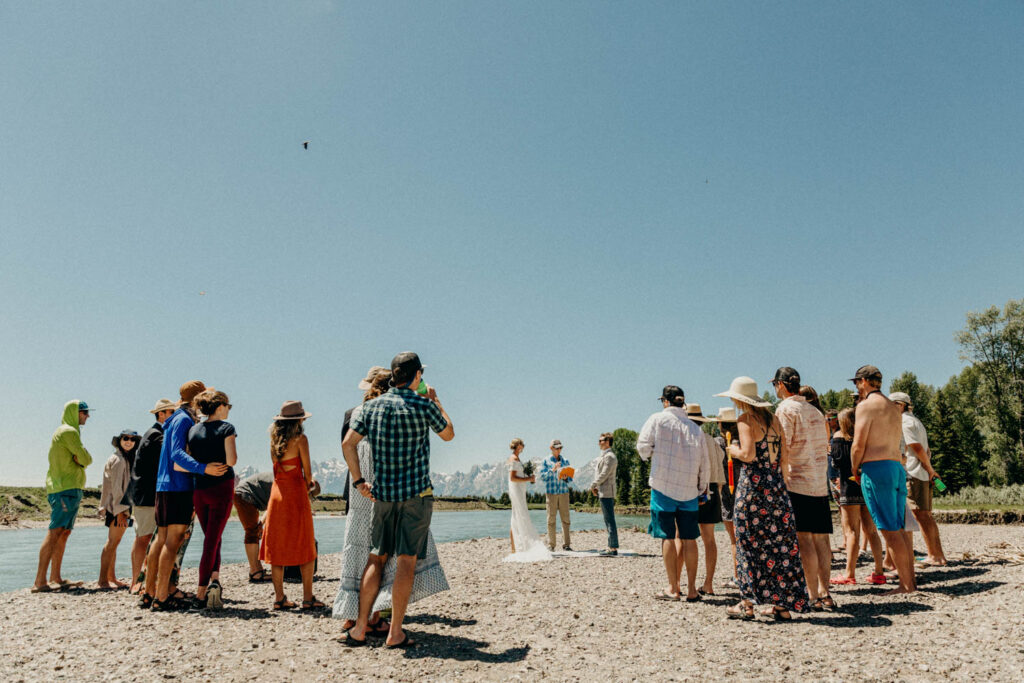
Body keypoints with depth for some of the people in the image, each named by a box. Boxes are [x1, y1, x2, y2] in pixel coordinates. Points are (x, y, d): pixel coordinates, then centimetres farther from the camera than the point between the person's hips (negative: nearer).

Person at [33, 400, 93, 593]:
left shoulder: (62, 432, 23)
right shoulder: (69, 432, -9)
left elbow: (84, 459, 17)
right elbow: (87, 459, -13)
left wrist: (80, 458, -2)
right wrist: (83, 458, 6)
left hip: (68, 488, 10)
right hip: (67, 488, -10)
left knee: (63, 533, 10)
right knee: (55, 532, -13)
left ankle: (55, 579, 14)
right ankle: (40, 581, -16)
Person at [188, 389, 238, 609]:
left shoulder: (193, 430, 8)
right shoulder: (226, 428, -7)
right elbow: (231, 460, -15)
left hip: (199, 489, 5)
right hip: (221, 487, -4)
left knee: (211, 538, 19)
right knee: (212, 539, 2)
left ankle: (214, 579, 3)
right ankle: (200, 594, 2)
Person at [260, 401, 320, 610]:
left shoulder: (274, 440, 8)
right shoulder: (300, 439, -9)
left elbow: (277, 468, 13)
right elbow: (307, 470, -7)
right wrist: (310, 484, 14)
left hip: (277, 492, 5)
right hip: (296, 493, -5)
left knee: (277, 547, 8)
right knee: (304, 547, 2)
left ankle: (279, 597, 11)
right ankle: (308, 597, 3)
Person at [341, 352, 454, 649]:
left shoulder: (372, 406, 4)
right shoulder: (423, 406, -7)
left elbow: (348, 443, 3)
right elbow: (449, 434, 9)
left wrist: (358, 481, 9)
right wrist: (435, 401, 19)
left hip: (383, 493, 4)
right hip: (416, 492, -4)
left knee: (376, 557, 13)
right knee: (406, 560, 1)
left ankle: (360, 628, 14)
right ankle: (395, 633, 5)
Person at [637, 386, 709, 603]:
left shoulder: (658, 419, -3)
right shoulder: (695, 428, 8)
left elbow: (643, 447, -8)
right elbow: (705, 465, 10)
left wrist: (652, 454, 14)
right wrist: (701, 488, 23)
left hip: (663, 486, -3)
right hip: (688, 488, 3)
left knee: (668, 537, 2)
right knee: (688, 538, 8)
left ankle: (673, 589, 5)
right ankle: (691, 589, 10)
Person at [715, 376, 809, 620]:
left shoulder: (745, 420, -9)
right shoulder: (774, 419, 10)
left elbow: (748, 454, -19)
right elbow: (785, 455, 10)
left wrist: (733, 450, 0)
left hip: (753, 484, -6)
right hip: (776, 486, 6)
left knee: (750, 544, 2)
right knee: (781, 543, 8)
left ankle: (747, 603, 8)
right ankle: (783, 605, 14)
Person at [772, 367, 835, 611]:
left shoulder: (785, 409, -8)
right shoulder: (816, 411, 15)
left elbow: (782, 449, -15)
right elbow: (824, 447, 19)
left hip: (796, 481, -7)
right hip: (820, 482, 7)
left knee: (804, 538, -5)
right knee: (821, 538, 9)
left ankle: (813, 596, -2)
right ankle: (824, 593, 15)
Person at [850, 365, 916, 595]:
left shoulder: (867, 405, -7)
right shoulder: (894, 407, 20)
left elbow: (858, 444, -13)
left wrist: (854, 469, 1)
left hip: (876, 468, -9)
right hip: (898, 468, 9)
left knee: (890, 531, -6)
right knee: (897, 530, 12)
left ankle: (906, 585, -4)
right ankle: (911, 581, 13)